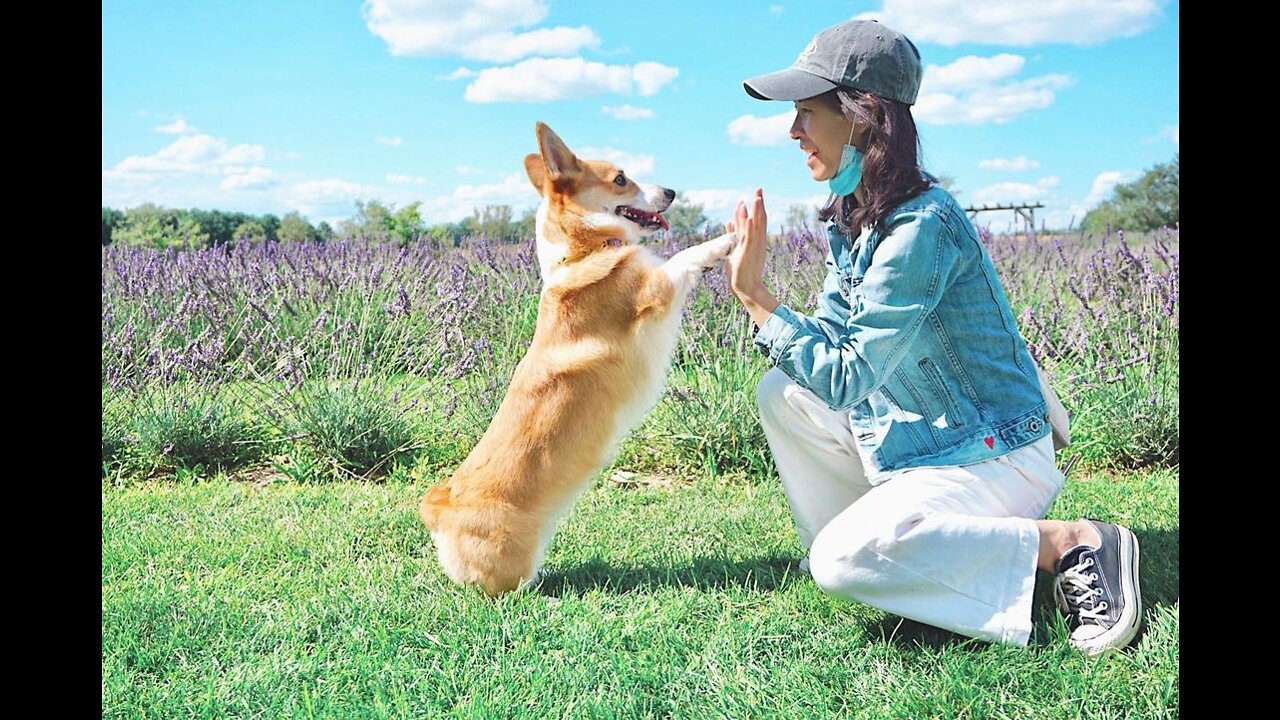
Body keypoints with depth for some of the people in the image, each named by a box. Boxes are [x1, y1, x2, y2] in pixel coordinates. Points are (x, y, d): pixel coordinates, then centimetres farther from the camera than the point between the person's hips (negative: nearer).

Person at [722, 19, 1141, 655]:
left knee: (843, 560, -26)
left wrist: (755, 294, -21)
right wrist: (749, 283, -7)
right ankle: (833, 541, 13)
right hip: (918, 437, 9)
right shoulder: (852, 219, 5)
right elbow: (825, 341, 3)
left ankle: (1066, 544, -13)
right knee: (780, 392, 5)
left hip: (992, 455, -9)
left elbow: (844, 379, -25)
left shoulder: (921, 225, -25)